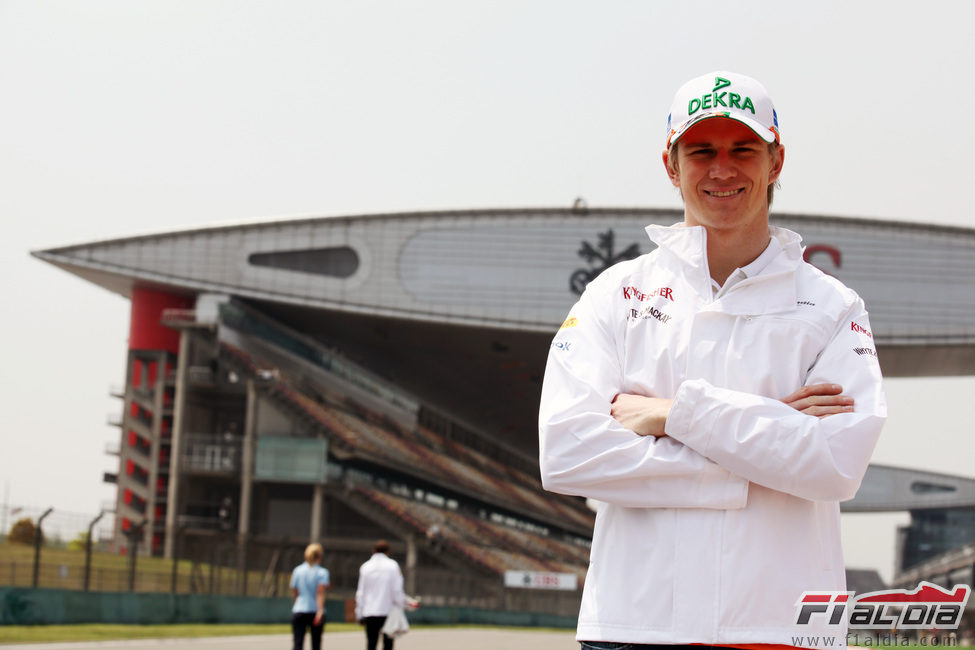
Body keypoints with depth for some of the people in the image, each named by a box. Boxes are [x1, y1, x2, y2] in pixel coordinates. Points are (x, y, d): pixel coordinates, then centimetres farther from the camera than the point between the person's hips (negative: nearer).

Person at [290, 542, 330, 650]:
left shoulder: (297, 570, 7)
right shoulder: (322, 572, -2)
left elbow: (294, 594, 14)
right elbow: (320, 594, -13)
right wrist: (320, 611, -19)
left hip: (298, 612, 2)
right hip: (314, 611, -2)